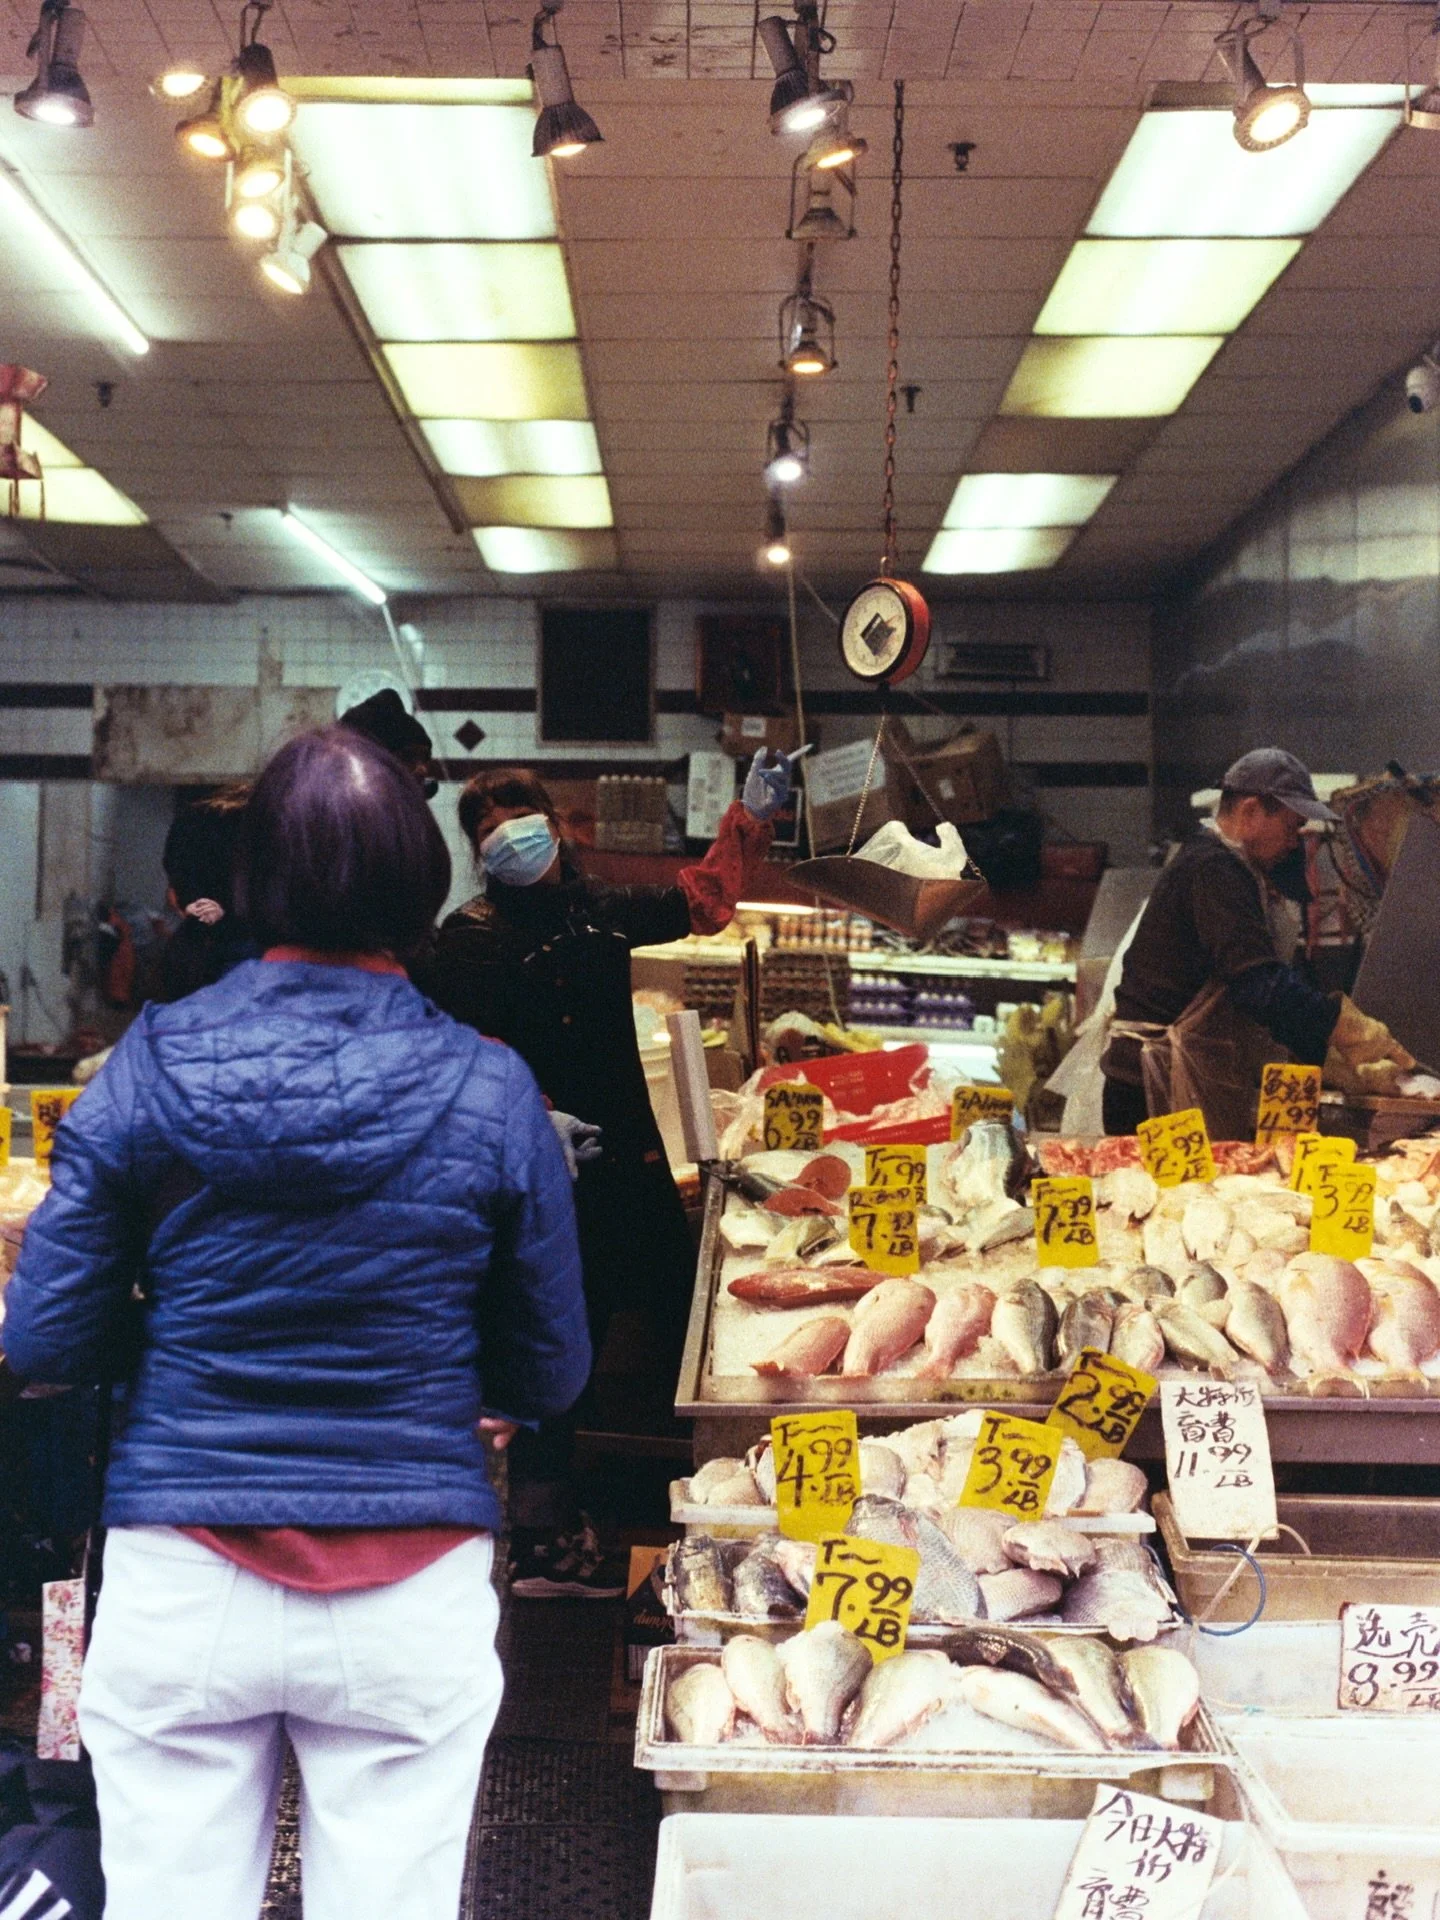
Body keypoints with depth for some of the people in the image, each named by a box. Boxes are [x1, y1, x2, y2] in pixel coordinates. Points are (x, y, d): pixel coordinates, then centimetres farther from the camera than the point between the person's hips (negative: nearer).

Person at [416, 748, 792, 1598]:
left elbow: (702, 901, 25)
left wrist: (753, 816, 20)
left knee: (688, 1324, 13)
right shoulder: (474, 939, -7)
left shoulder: (600, 911, 13)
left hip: (636, 1158, 7)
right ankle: (543, 1543, 9)